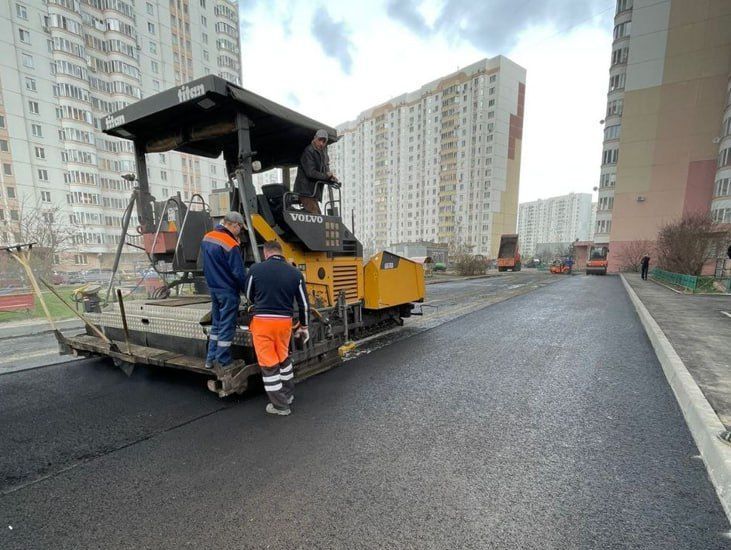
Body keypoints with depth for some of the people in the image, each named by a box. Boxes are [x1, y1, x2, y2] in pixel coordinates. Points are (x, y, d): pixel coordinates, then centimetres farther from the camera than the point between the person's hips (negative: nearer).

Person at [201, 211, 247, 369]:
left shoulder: (207, 238, 4)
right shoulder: (231, 245, -22)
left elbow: (206, 265, 14)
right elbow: (239, 273, -18)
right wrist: (247, 291, -8)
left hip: (213, 287, 8)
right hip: (228, 291, -8)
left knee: (216, 323, 19)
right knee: (227, 327, 3)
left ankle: (210, 359, 26)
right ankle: (224, 363, 12)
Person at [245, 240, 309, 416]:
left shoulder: (255, 269, -5)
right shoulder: (295, 273, 0)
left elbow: (249, 296, 10)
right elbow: (304, 303, 4)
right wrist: (303, 325, 18)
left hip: (262, 321, -3)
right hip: (285, 322, 3)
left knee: (269, 363, 9)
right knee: (283, 358, 25)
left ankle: (280, 405, 18)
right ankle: (289, 394, 39)